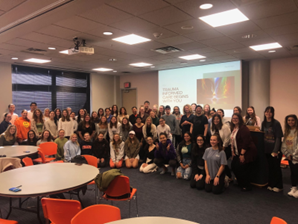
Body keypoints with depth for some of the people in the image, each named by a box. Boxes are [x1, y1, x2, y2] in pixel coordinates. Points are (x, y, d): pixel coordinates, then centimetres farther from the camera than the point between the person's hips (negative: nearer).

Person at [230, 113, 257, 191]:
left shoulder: (243, 128, -18)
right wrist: (233, 151, 11)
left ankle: (247, 186, 15)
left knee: (242, 169, -5)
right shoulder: (233, 128, 9)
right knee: (234, 166, 9)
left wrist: (242, 154, -23)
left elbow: (246, 142, -22)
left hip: (247, 152, -9)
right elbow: (232, 141, 15)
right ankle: (240, 183, 28)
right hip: (238, 153, 9)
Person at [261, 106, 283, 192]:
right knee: (270, 167, 13)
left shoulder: (276, 123, -12)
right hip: (267, 149, 5)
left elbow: (278, 138, -14)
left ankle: (278, 186, 19)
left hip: (275, 150, -5)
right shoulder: (264, 123, 6)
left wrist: (275, 150, -19)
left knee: (276, 167, 5)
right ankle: (271, 184, 25)